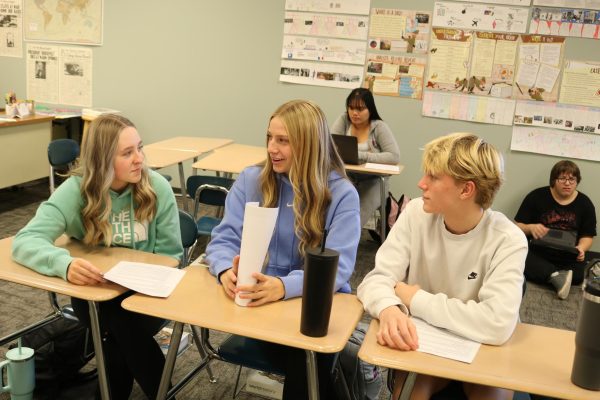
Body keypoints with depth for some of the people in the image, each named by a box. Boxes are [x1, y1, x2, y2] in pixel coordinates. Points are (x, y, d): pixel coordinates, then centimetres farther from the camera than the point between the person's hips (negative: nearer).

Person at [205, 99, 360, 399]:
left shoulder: (342, 193, -7)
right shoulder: (250, 180, 2)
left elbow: (338, 267, -17)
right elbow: (224, 239, -1)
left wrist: (284, 286, -36)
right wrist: (226, 271, -26)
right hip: (257, 301, 1)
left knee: (307, 361, -28)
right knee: (300, 362, -26)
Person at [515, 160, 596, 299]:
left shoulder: (585, 204, 7)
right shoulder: (536, 197, 1)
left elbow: (587, 236, 10)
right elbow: (518, 226, 4)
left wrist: (581, 248, -13)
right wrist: (530, 228, -20)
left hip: (568, 259, 1)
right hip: (537, 253, -1)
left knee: (580, 274, -32)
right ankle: (557, 276, -38)